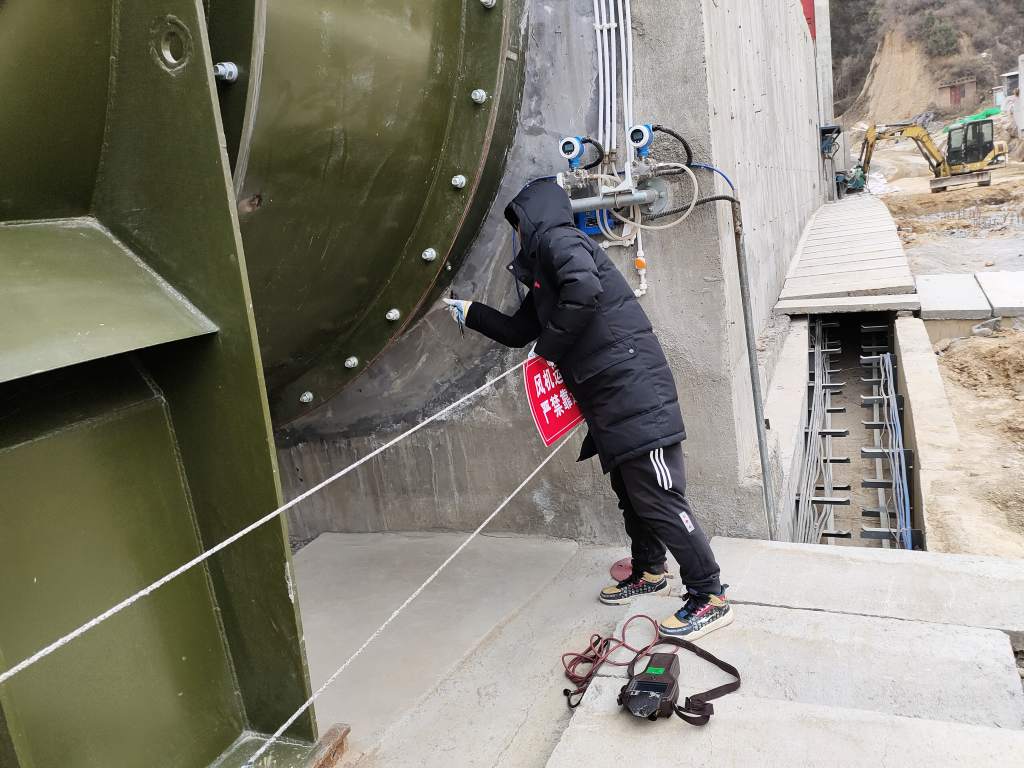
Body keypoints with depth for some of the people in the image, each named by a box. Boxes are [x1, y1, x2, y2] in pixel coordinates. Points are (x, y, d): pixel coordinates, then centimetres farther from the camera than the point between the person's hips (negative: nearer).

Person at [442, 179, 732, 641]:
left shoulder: (556, 238, -5)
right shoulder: (543, 267, 25)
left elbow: (585, 289, -26)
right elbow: (519, 331, 30)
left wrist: (550, 344, -13)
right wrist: (465, 311, 31)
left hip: (633, 390, -10)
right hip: (610, 397, 10)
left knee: (658, 497, -6)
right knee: (630, 489, 20)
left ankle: (710, 598, 4)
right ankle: (648, 572, 36)